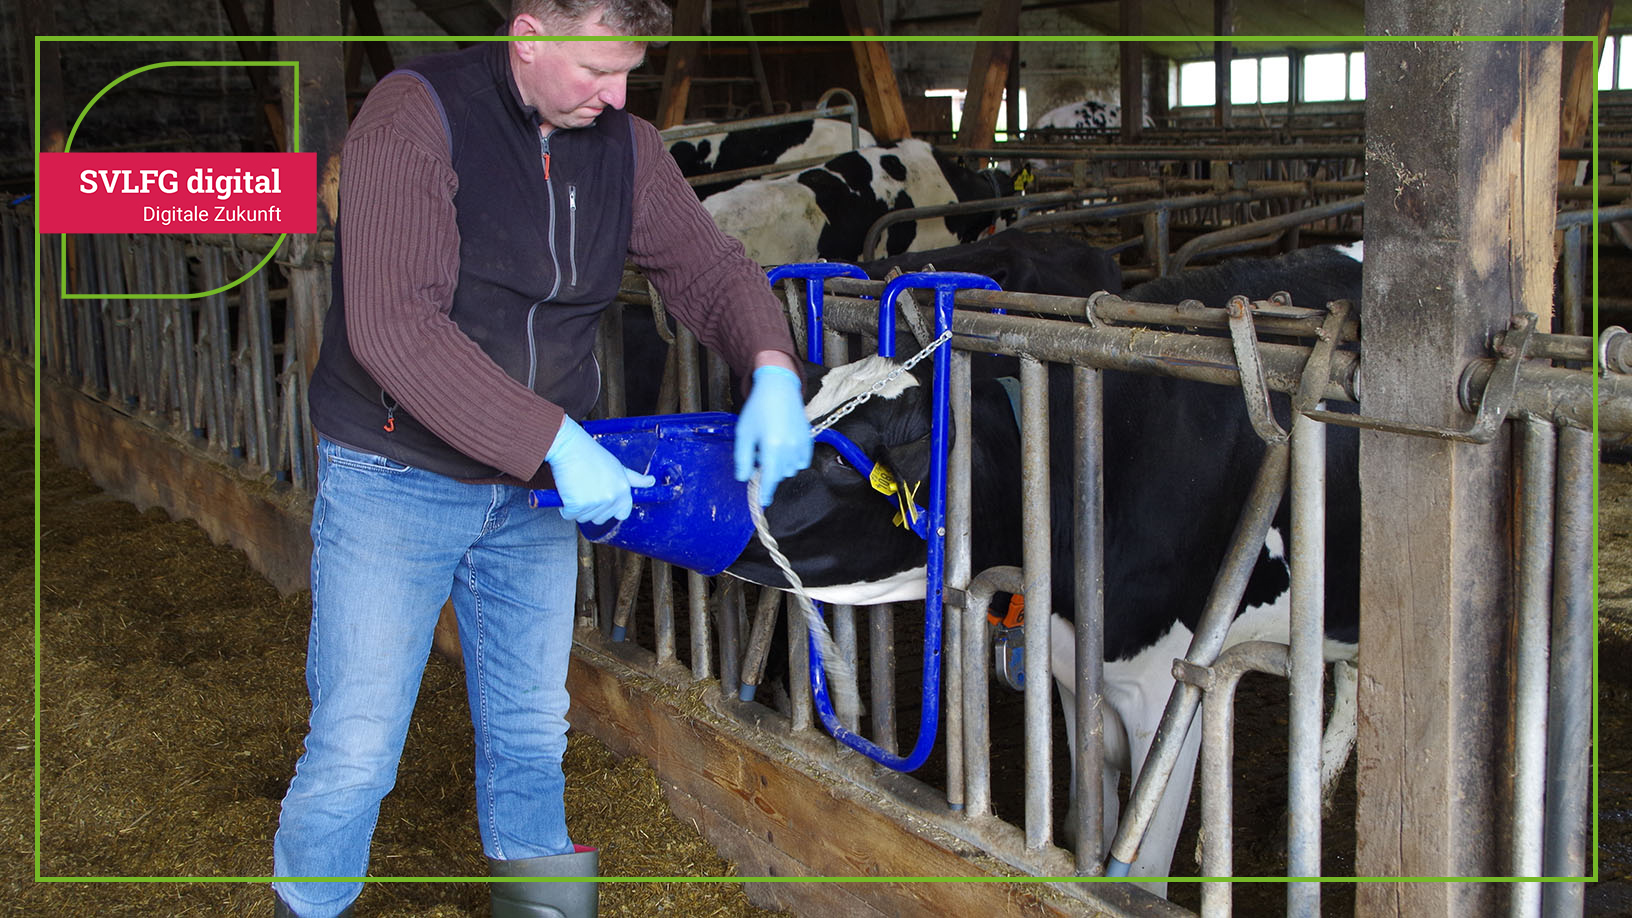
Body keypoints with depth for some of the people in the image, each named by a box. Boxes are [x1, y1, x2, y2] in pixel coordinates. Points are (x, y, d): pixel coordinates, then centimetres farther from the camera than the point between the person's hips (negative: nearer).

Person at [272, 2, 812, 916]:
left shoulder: (624, 144, 0)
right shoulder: (417, 115, -19)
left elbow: (707, 264, 6)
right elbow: (394, 327, -27)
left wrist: (773, 369, -16)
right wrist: (556, 441, -31)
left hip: (540, 487, 5)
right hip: (398, 478, -5)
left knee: (532, 731, 16)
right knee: (356, 747, -1)